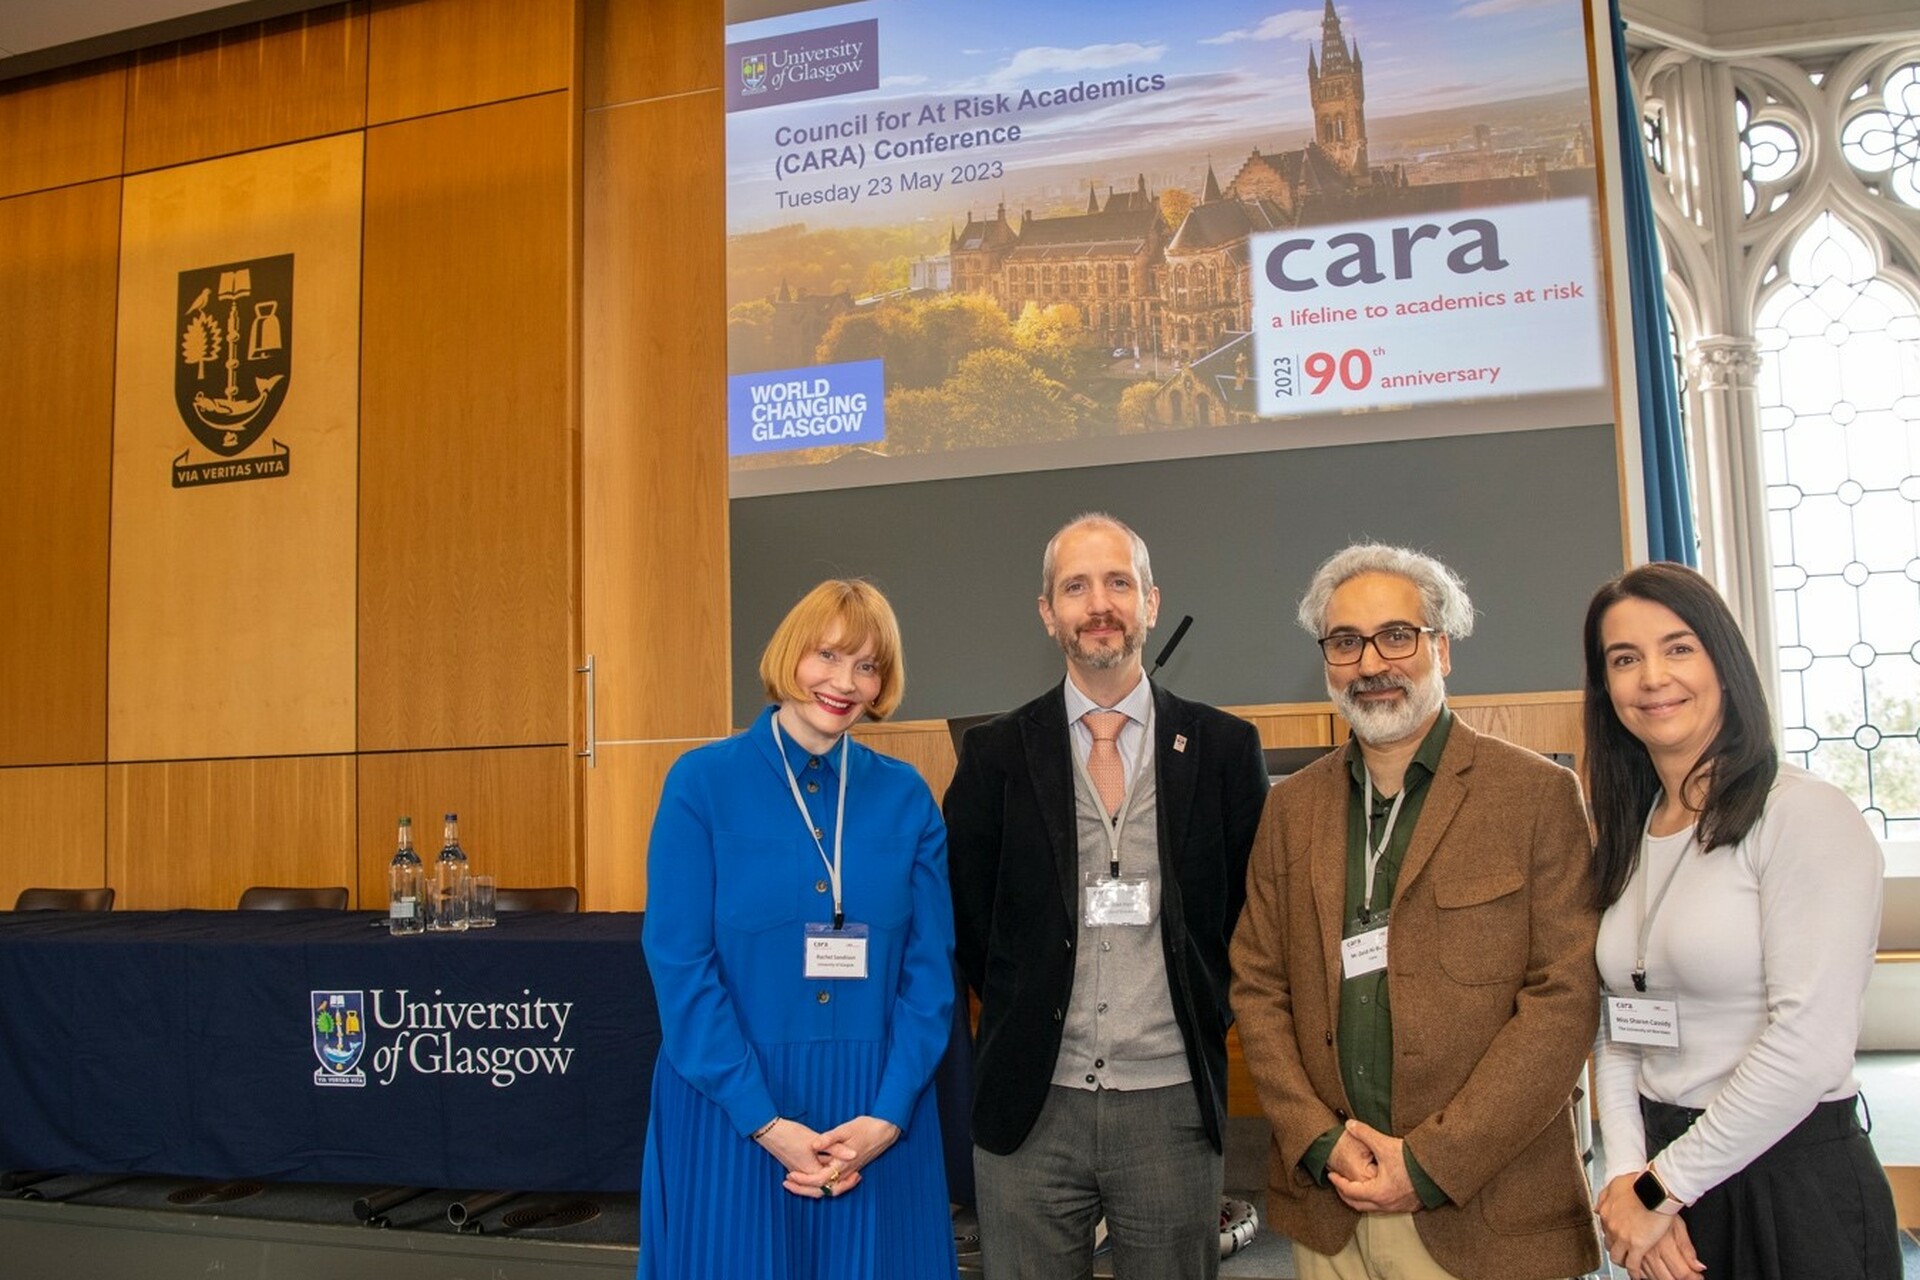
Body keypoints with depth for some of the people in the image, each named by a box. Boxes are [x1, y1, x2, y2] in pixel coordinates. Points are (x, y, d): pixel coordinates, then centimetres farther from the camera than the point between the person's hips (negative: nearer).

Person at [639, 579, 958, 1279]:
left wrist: (887, 1115, -10)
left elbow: (929, 968, 1)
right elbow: (679, 962, -10)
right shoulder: (703, 782, -5)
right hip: (730, 1111, -2)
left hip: (875, 1116, 2)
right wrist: (766, 1122, -14)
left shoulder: (905, 797, 2)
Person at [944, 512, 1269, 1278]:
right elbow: (967, 919, 7)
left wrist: (1205, 1015, 6)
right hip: (1029, 1105, 0)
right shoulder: (995, 753, 0)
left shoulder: (1225, 748, 0)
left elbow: (1253, 913, 8)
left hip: (1173, 1104, 0)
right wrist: (1024, 1022, 8)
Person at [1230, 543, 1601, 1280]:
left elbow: (1566, 996, -10)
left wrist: (1433, 1163, -14)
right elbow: (1258, 989, 6)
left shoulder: (1537, 793, -5)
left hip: (1488, 1213, -3)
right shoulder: (1291, 807, 7)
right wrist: (1320, 1144, -7)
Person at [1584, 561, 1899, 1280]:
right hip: (1665, 1171, 6)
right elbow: (1619, 1031, 7)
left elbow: (1810, 1044, -20)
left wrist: (1659, 1191, -14)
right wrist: (1627, 1177, -8)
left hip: (1795, 1181, -6)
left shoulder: (1807, 816, -13)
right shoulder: (1626, 839, 7)